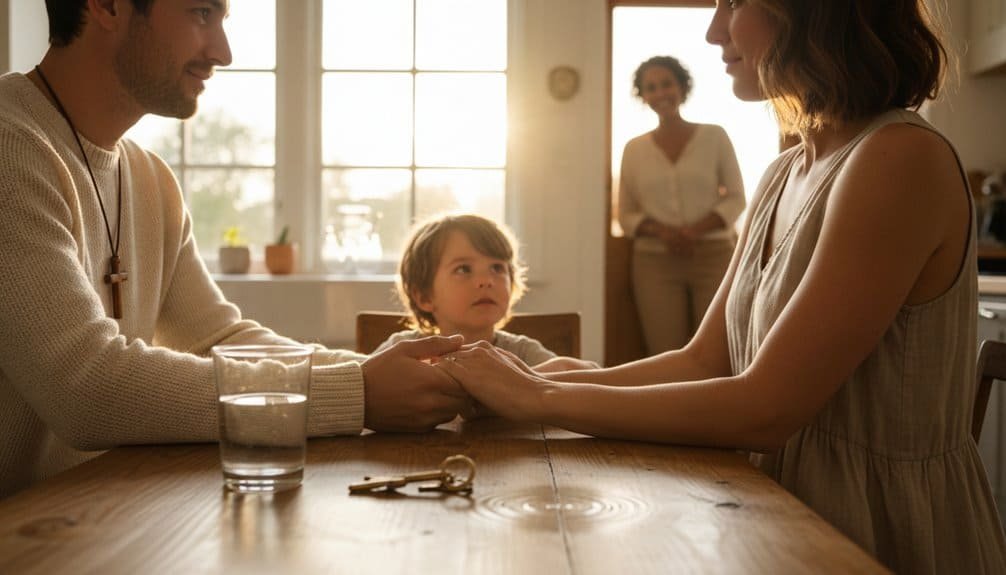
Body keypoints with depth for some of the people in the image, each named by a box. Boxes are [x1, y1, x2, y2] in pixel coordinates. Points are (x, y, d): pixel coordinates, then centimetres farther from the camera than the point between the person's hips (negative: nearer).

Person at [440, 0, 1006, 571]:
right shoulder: (787, 173, 6)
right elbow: (703, 362, 5)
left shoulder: (903, 159, -19)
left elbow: (764, 411, -22)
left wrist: (540, 399, -16)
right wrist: (531, 382, -3)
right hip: (791, 508, 6)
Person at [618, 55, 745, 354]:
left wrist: (695, 230, -12)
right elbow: (626, 215, 11)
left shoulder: (714, 136, 7)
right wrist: (661, 230, -10)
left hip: (713, 255, -1)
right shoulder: (634, 148, 10)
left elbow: (736, 198, 5)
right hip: (655, 260, 1)